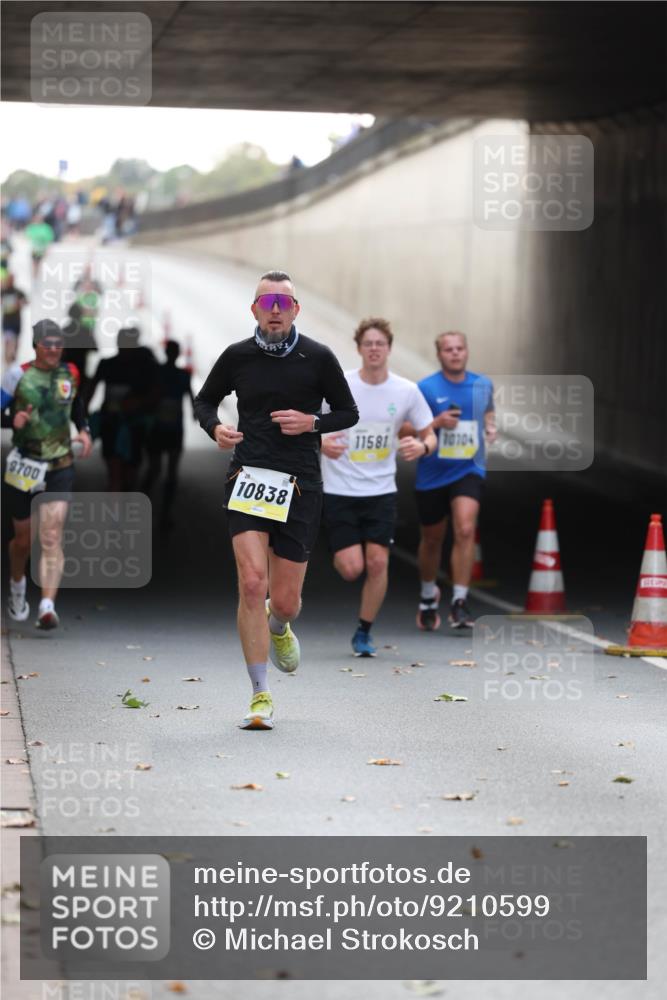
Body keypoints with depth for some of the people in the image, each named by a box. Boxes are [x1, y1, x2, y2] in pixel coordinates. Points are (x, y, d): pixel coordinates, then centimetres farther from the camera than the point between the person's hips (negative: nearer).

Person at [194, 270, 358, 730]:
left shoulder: (318, 358, 2)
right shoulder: (237, 356, 5)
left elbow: (348, 413, 10)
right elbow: (205, 400, 19)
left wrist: (312, 422, -9)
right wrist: (215, 427, -3)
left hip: (300, 485, 0)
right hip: (248, 478, 0)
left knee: (284, 602, 3)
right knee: (252, 582, -18)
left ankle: (279, 630, 44)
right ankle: (261, 697, -11)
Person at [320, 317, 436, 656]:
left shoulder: (406, 391, -2)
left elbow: (429, 436, 7)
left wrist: (422, 446, -16)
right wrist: (321, 443, -20)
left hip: (381, 491, 2)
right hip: (339, 489, -2)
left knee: (377, 563, -7)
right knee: (351, 568, -9)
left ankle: (363, 633, 11)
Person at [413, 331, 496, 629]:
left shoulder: (483, 385, 3)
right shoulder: (425, 388, -8)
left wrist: (490, 427, 3)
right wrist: (436, 423, -22)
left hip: (469, 470, 1)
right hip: (432, 473, -1)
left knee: (465, 530, -21)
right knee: (431, 539, 14)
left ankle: (459, 602, -18)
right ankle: (428, 596, 40)